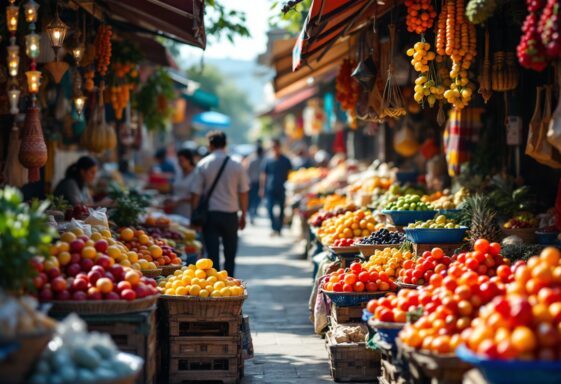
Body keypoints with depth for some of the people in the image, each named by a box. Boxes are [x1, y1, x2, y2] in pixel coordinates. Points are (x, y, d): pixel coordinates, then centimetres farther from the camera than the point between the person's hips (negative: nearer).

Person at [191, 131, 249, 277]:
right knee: (230, 255, 13)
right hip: (230, 215, 0)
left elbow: (195, 193, -3)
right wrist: (243, 215, 11)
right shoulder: (236, 165, -2)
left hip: (210, 214, 0)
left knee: (212, 255, 2)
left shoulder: (202, 165, -3)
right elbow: (243, 192, 1)